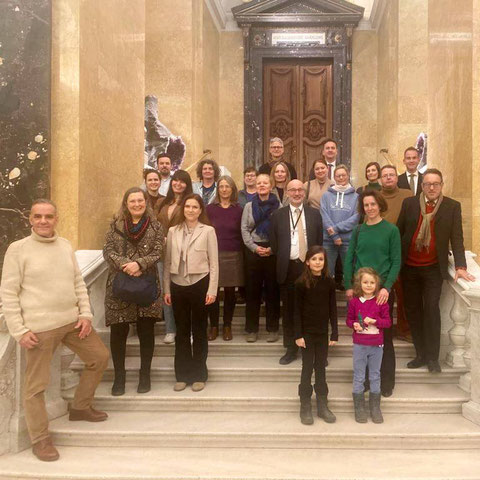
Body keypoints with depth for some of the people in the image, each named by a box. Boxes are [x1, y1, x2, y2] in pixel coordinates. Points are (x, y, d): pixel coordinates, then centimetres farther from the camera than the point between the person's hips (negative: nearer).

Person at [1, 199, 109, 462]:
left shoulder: (65, 245, 9)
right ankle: (40, 439, 22)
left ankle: (80, 407, 33)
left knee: (99, 357, 14)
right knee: (36, 384, 3)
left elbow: (79, 283, 14)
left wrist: (86, 314, 5)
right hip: (39, 327, -6)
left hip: (72, 321, 6)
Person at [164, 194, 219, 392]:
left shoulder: (208, 231, -2)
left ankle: (199, 375, 20)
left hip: (199, 284, -3)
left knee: (199, 331, 8)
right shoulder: (173, 231, 7)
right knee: (181, 331, 10)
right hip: (178, 286, 3)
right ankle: (182, 375, 21)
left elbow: (214, 263, -4)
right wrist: (166, 290, 5)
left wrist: (212, 290, -9)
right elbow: (167, 262, 9)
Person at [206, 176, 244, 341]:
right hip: (213, 255, 0)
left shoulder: (238, 210, 4)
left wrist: (242, 255, 0)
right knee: (212, 292, -1)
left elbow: (242, 234, 6)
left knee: (230, 292, 5)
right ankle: (213, 326, 14)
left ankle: (227, 326, 19)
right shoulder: (210, 208, 3)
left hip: (233, 256, 0)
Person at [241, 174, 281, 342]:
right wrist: (254, 247, -9)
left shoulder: (278, 206, 1)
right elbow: (244, 229, 3)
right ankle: (251, 328, 13)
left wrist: (272, 248, -14)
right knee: (252, 290, 4)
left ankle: (273, 328, 13)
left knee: (272, 290, 3)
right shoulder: (249, 206, 9)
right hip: (253, 250, 2)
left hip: (273, 251, -2)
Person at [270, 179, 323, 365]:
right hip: (288, 268, 0)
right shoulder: (278, 215, 4)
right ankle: (291, 349, 19)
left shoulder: (315, 214, 6)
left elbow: (320, 241, 8)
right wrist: (282, 260, 1)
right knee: (289, 310, 7)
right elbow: (274, 243, 6)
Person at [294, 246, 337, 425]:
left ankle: (322, 406, 22)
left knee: (321, 368, 11)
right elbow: (297, 310, -7)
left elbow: (332, 309, 3)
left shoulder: (329, 282, 0)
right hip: (307, 332, -2)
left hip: (323, 332, 3)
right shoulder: (301, 282, -9)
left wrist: (335, 333, 1)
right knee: (307, 368, 4)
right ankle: (305, 408, 14)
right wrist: (298, 335, -10)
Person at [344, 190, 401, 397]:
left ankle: (386, 382, 16)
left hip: (382, 289, -2)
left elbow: (396, 262, -3)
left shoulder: (391, 230, -1)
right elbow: (348, 260, 7)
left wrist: (387, 287, -14)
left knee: (384, 336, 4)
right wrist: (349, 286, -2)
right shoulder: (358, 230, 7)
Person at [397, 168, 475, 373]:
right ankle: (421, 354, 20)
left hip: (433, 268, -2)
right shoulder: (409, 203, 2)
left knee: (431, 308, -8)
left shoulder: (452, 207, 0)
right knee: (412, 310, 7)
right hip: (409, 267, 2)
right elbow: (399, 232, 4)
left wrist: (460, 266, -12)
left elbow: (456, 238, -3)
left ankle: (432, 357, 4)